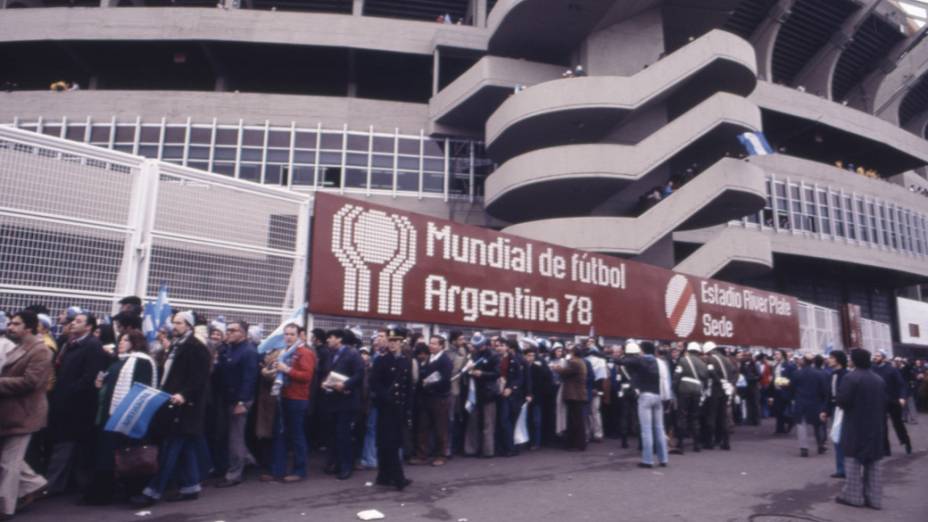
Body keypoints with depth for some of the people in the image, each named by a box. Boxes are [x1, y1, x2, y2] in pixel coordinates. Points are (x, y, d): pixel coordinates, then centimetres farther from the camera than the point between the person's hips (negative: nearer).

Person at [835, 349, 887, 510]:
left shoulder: (850, 378, -16)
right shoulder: (879, 380, 5)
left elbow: (842, 401, -21)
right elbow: (884, 404, 9)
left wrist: (839, 402, 1)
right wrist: (882, 425, 19)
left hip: (855, 426, -5)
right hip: (876, 426, 6)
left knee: (853, 460, 4)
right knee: (874, 461, 10)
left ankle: (853, 495, 7)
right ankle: (874, 497, 14)